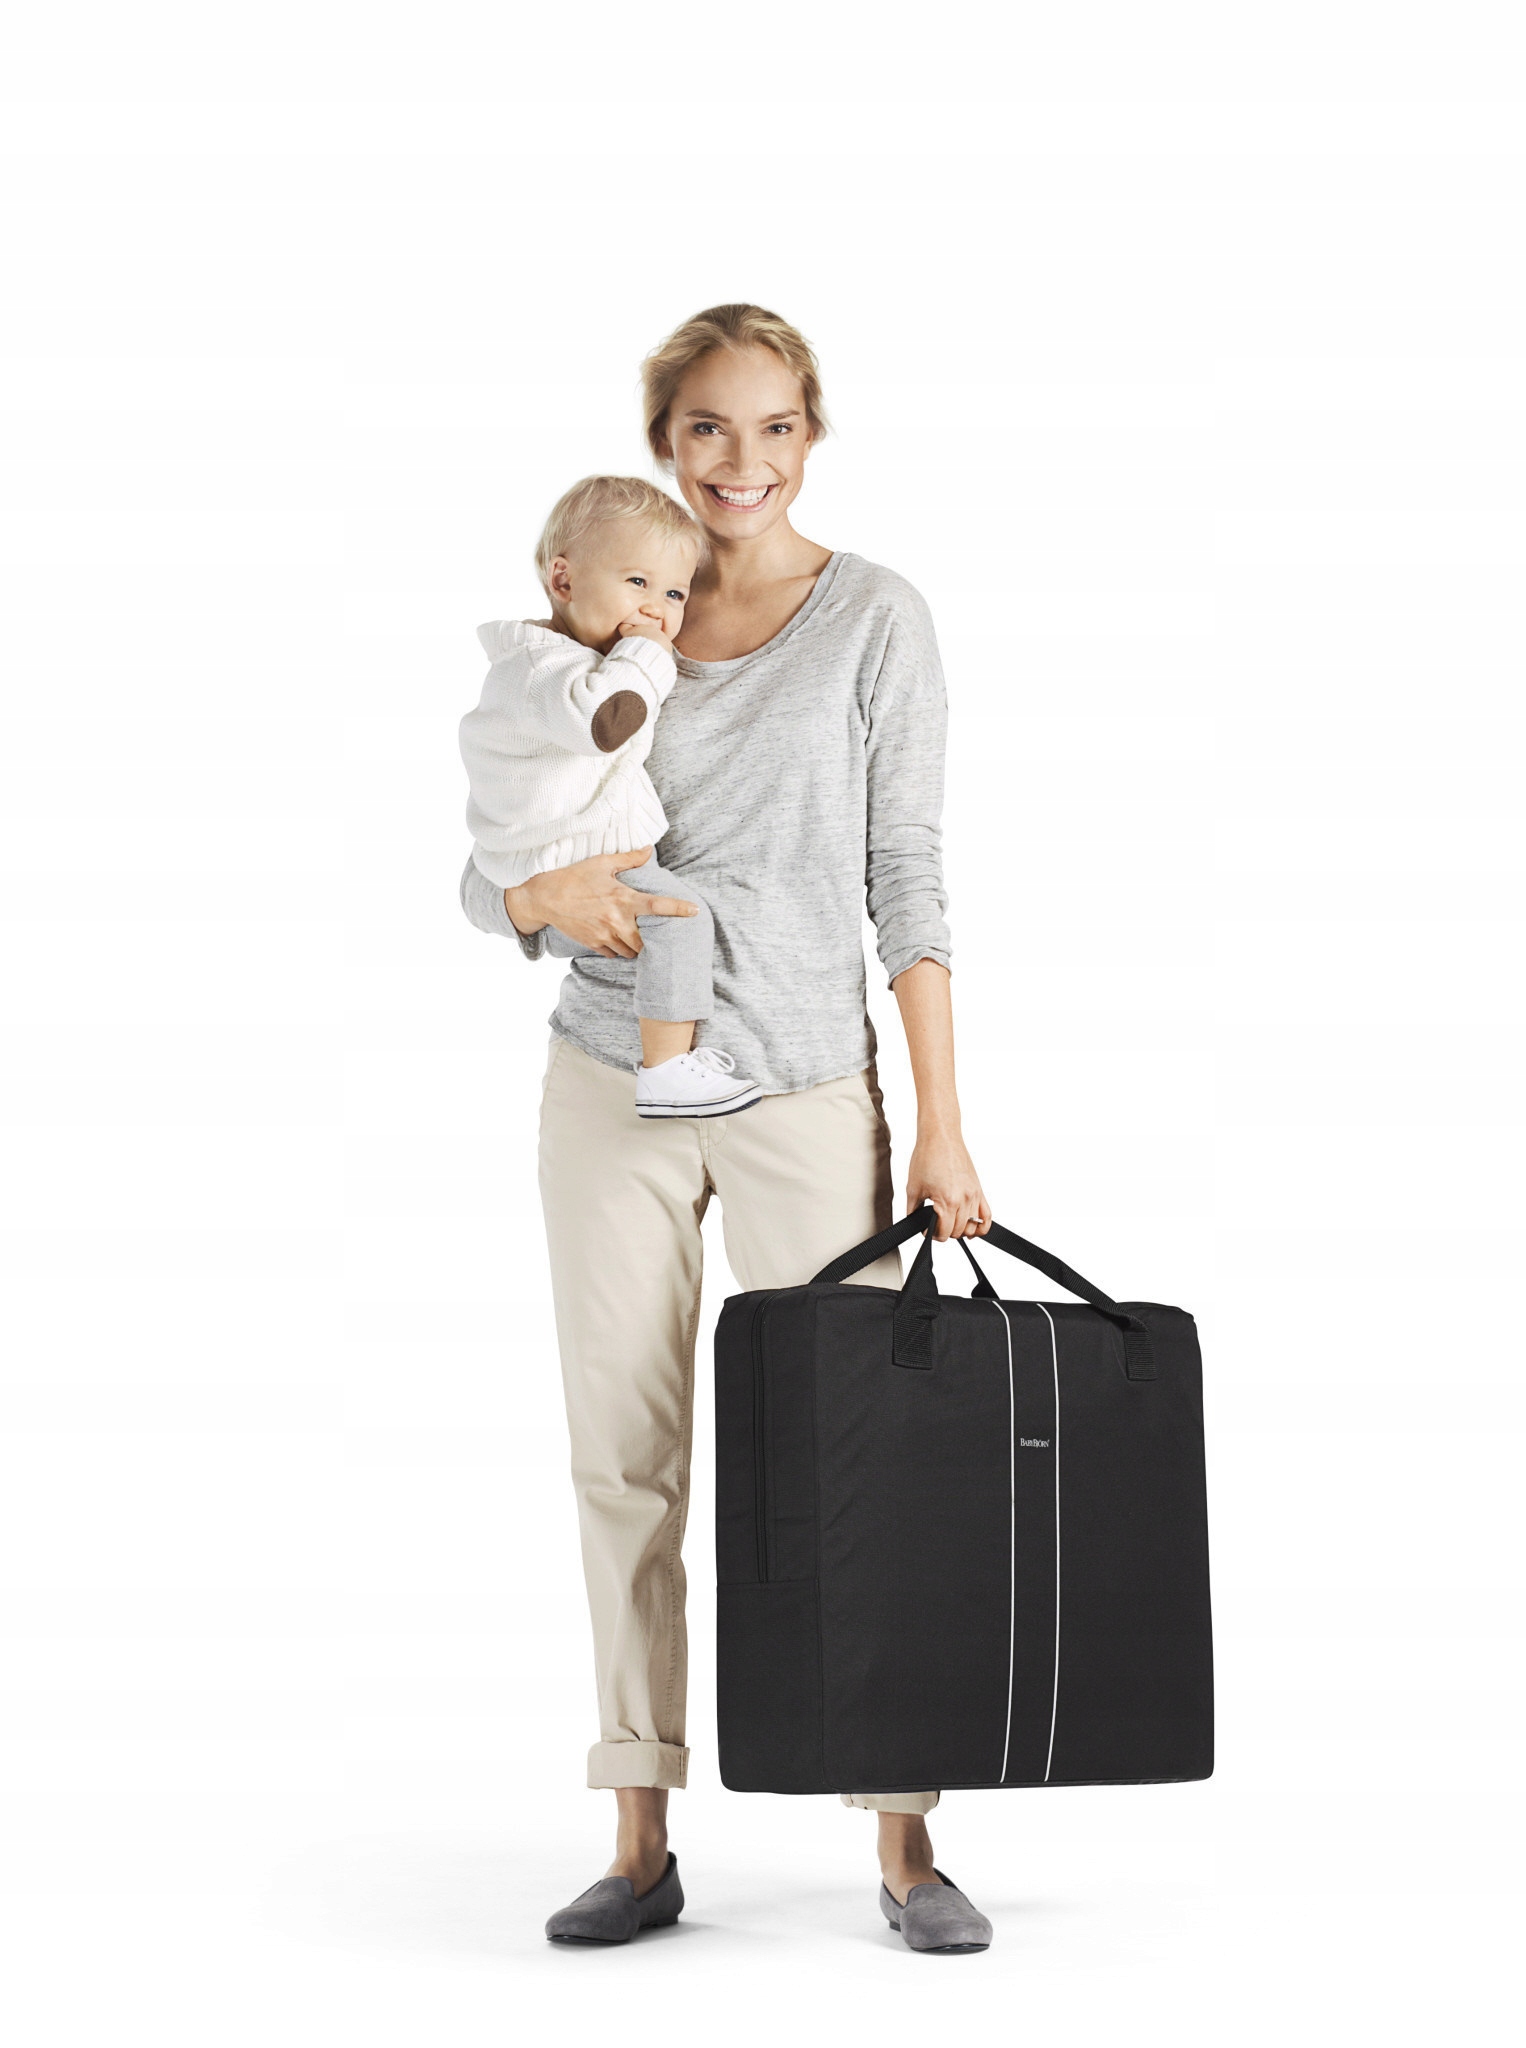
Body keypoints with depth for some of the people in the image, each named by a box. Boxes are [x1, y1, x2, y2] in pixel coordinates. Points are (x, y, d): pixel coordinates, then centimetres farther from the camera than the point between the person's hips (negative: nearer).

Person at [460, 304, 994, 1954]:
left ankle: (906, 1848, 7)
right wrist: (547, 892, -18)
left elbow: (906, 882, -3)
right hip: (614, 1085, 3)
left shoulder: (873, 621, -1)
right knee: (625, 1461, 5)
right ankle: (642, 1843, 14)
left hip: (804, 1089, -2)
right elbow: (481, 874, 7)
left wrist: (943, 1124, -7)